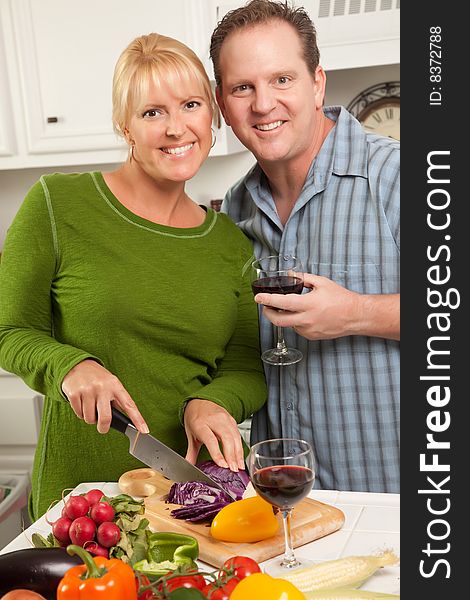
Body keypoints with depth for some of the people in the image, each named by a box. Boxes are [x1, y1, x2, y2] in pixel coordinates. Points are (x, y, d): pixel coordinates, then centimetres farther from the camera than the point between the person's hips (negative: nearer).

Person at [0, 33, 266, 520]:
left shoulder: (231, 244, 5)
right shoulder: (58, 203, -6)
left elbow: (246, 368, 7)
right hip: (79, 491, -2)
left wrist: (211, 403, -14)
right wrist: (70, 365, -20)